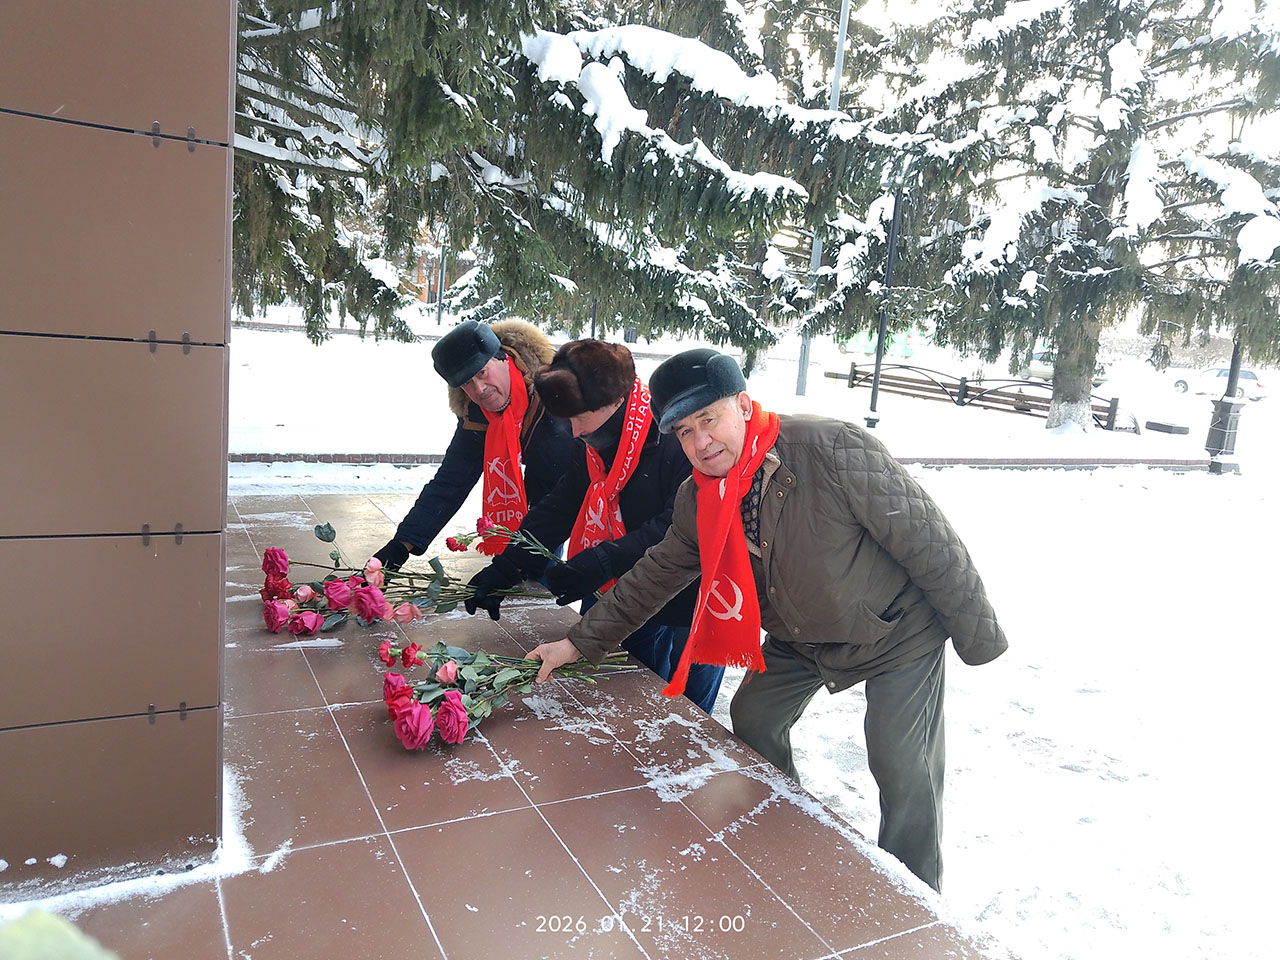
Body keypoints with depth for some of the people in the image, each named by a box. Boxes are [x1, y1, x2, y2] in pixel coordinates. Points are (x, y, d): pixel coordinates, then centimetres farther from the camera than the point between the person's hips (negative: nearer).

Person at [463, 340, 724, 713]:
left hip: (693, 602, -7)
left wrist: (604, 561, -37)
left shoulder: (682, 437, -25)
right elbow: (559, 507, 4)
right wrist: (505, 568, -4)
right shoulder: (595, 445, 1)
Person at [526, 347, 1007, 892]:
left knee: (903, 770, -8)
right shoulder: (697, 503, -11)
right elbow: (654, 576, 2)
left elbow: (926, 539, -25)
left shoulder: (831, 449, -32)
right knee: (753, 721, 13)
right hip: (800, 639, 6)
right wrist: (580, 641, 1)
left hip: (899, 632, -6)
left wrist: (977, 633, -16)